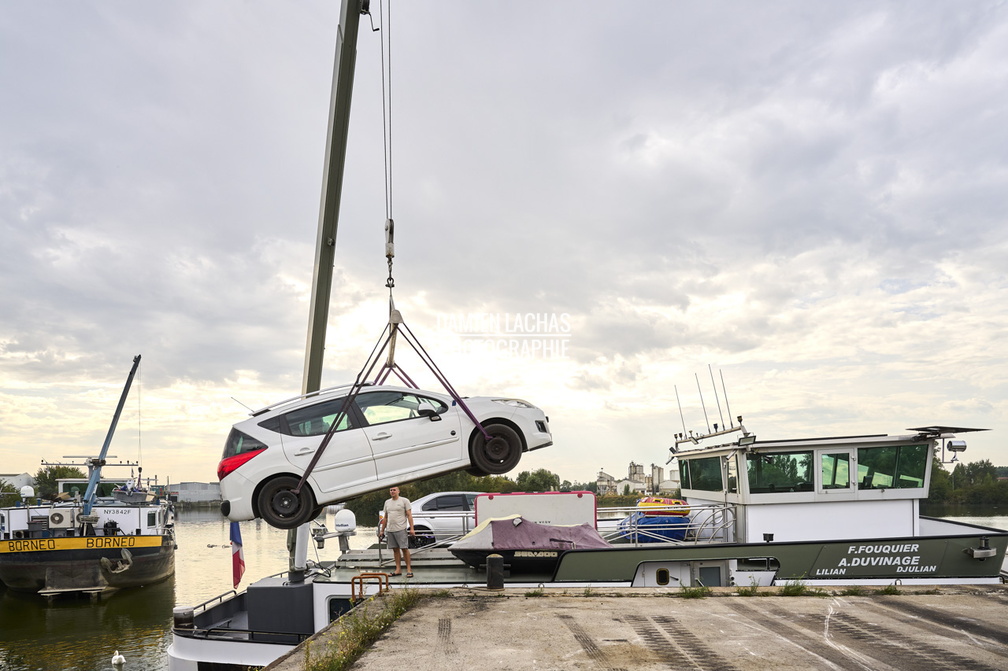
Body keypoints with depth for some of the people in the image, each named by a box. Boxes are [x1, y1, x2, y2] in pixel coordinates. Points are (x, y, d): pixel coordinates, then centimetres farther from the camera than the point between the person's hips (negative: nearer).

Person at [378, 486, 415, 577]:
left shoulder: (404, 501, -1)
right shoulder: (387, 502, 17)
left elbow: (409, 515, -5)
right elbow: (385, 517, 21)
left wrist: (412, 528, -13)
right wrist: (382, 530, 17)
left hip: (400, 529, -6)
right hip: (389, 530, 6)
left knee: (404, 548, -7)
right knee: (395, 549, 7)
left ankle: (409, 569, -3)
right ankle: (398, 569, 11)